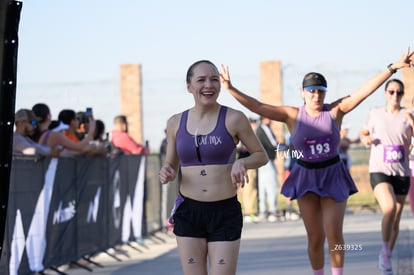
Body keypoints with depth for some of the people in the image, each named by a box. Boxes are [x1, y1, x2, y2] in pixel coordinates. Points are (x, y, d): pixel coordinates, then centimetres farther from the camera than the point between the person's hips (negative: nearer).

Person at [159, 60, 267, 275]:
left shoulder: (234, 119, -4)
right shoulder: (176, 123, 5)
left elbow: (261, 156, 6)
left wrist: (242, 163, -16)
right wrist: (165, 174, -7)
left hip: (225, 213, -2)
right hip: (188, 212, 3)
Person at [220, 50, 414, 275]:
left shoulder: (335, 111, -4)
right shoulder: (293, 115, -3)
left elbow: (366, 89, -10)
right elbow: (258, 107, -5)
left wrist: (393, 67, -16)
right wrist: (230, 89, -13)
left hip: (333, 175, -1)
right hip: (306, 177, 1)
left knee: (334, 234, -5)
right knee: (315, 237, 5)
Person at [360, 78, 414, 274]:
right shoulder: (375, 114, 1)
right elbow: (363, 133, 18)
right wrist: (366, 139, -4)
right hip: (379, 171, -2)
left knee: (395, 222, 9)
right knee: (390, 209, -27)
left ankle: (386, 258, 29)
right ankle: (385, 251, -8)